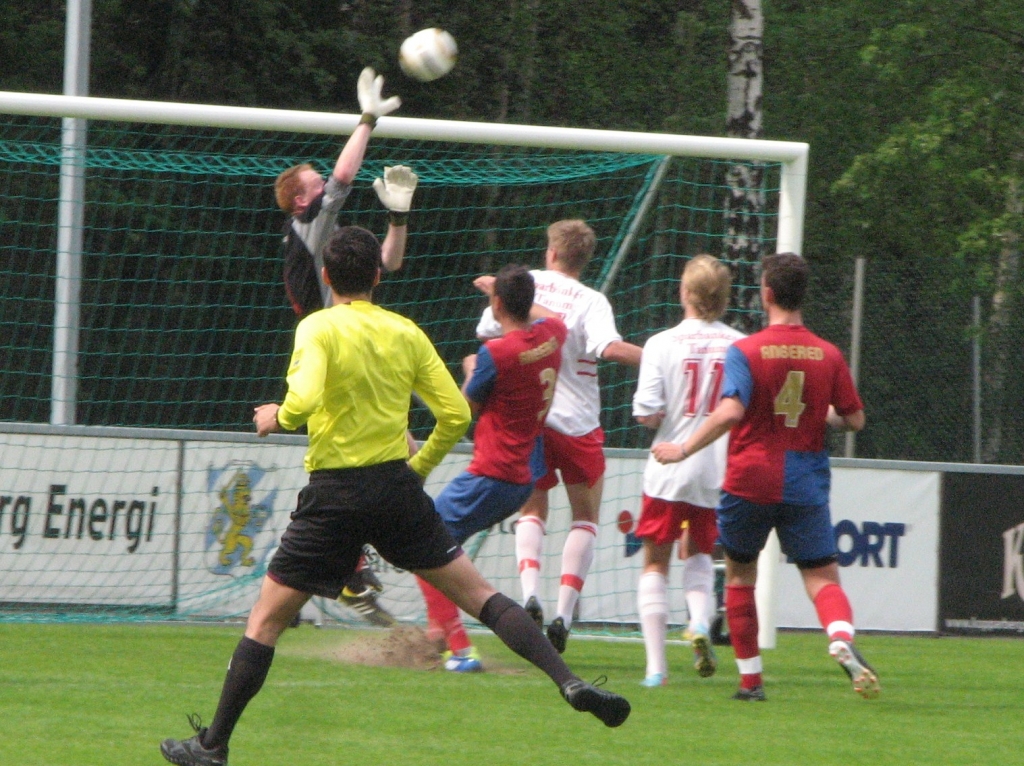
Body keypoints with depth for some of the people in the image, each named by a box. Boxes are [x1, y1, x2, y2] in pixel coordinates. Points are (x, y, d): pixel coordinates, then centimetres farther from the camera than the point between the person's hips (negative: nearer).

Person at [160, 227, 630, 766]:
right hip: (398, 488, 3)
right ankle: (569, 683, -4)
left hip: (334, 494, -3)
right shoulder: (406, 333, 5)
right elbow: (456, 414, 5)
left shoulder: (318, 329, -7)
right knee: (478, 594, 8)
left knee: (266, 619, 7)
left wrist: (276, 418, -2)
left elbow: (303, 401, -23)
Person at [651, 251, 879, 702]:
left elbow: (730, 412, -22)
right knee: (822, 577, 1)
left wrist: (683, 449, -13)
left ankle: (750, 679, 17)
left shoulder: (745, 351, -8)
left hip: (749, 482, -2)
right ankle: (842, 640, -31)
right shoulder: (828, 355, 2)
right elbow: (854, 419, 7)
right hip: (806, 486, 2)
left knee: (739, 576, 16)